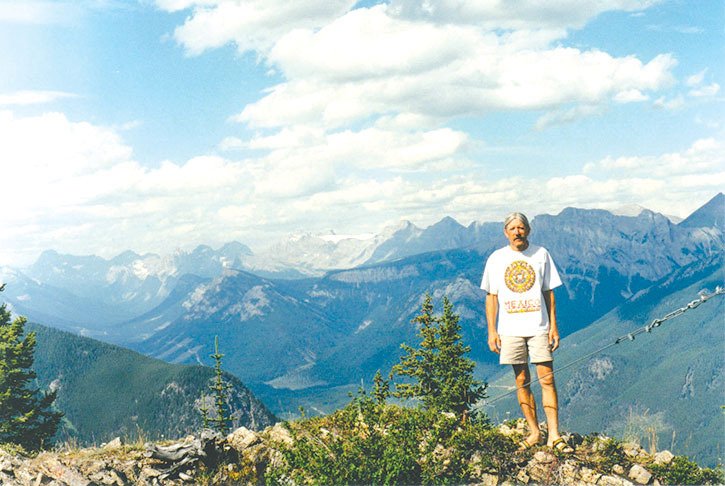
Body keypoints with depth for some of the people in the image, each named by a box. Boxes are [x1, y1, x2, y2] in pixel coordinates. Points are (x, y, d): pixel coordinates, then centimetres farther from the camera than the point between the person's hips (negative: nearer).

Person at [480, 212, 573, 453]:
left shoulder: (541, 254, 4)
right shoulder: (496, 259, 4)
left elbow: (549, 293, 7)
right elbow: (491, 297, 6)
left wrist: (553, 326, 1)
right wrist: (491, 331, -1)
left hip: (539, 327, -1)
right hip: (510, 329, 1)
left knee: (547, 379, -6)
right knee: (522, 381, 5)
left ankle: (553, 435, -3)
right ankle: (534, 432, 14)